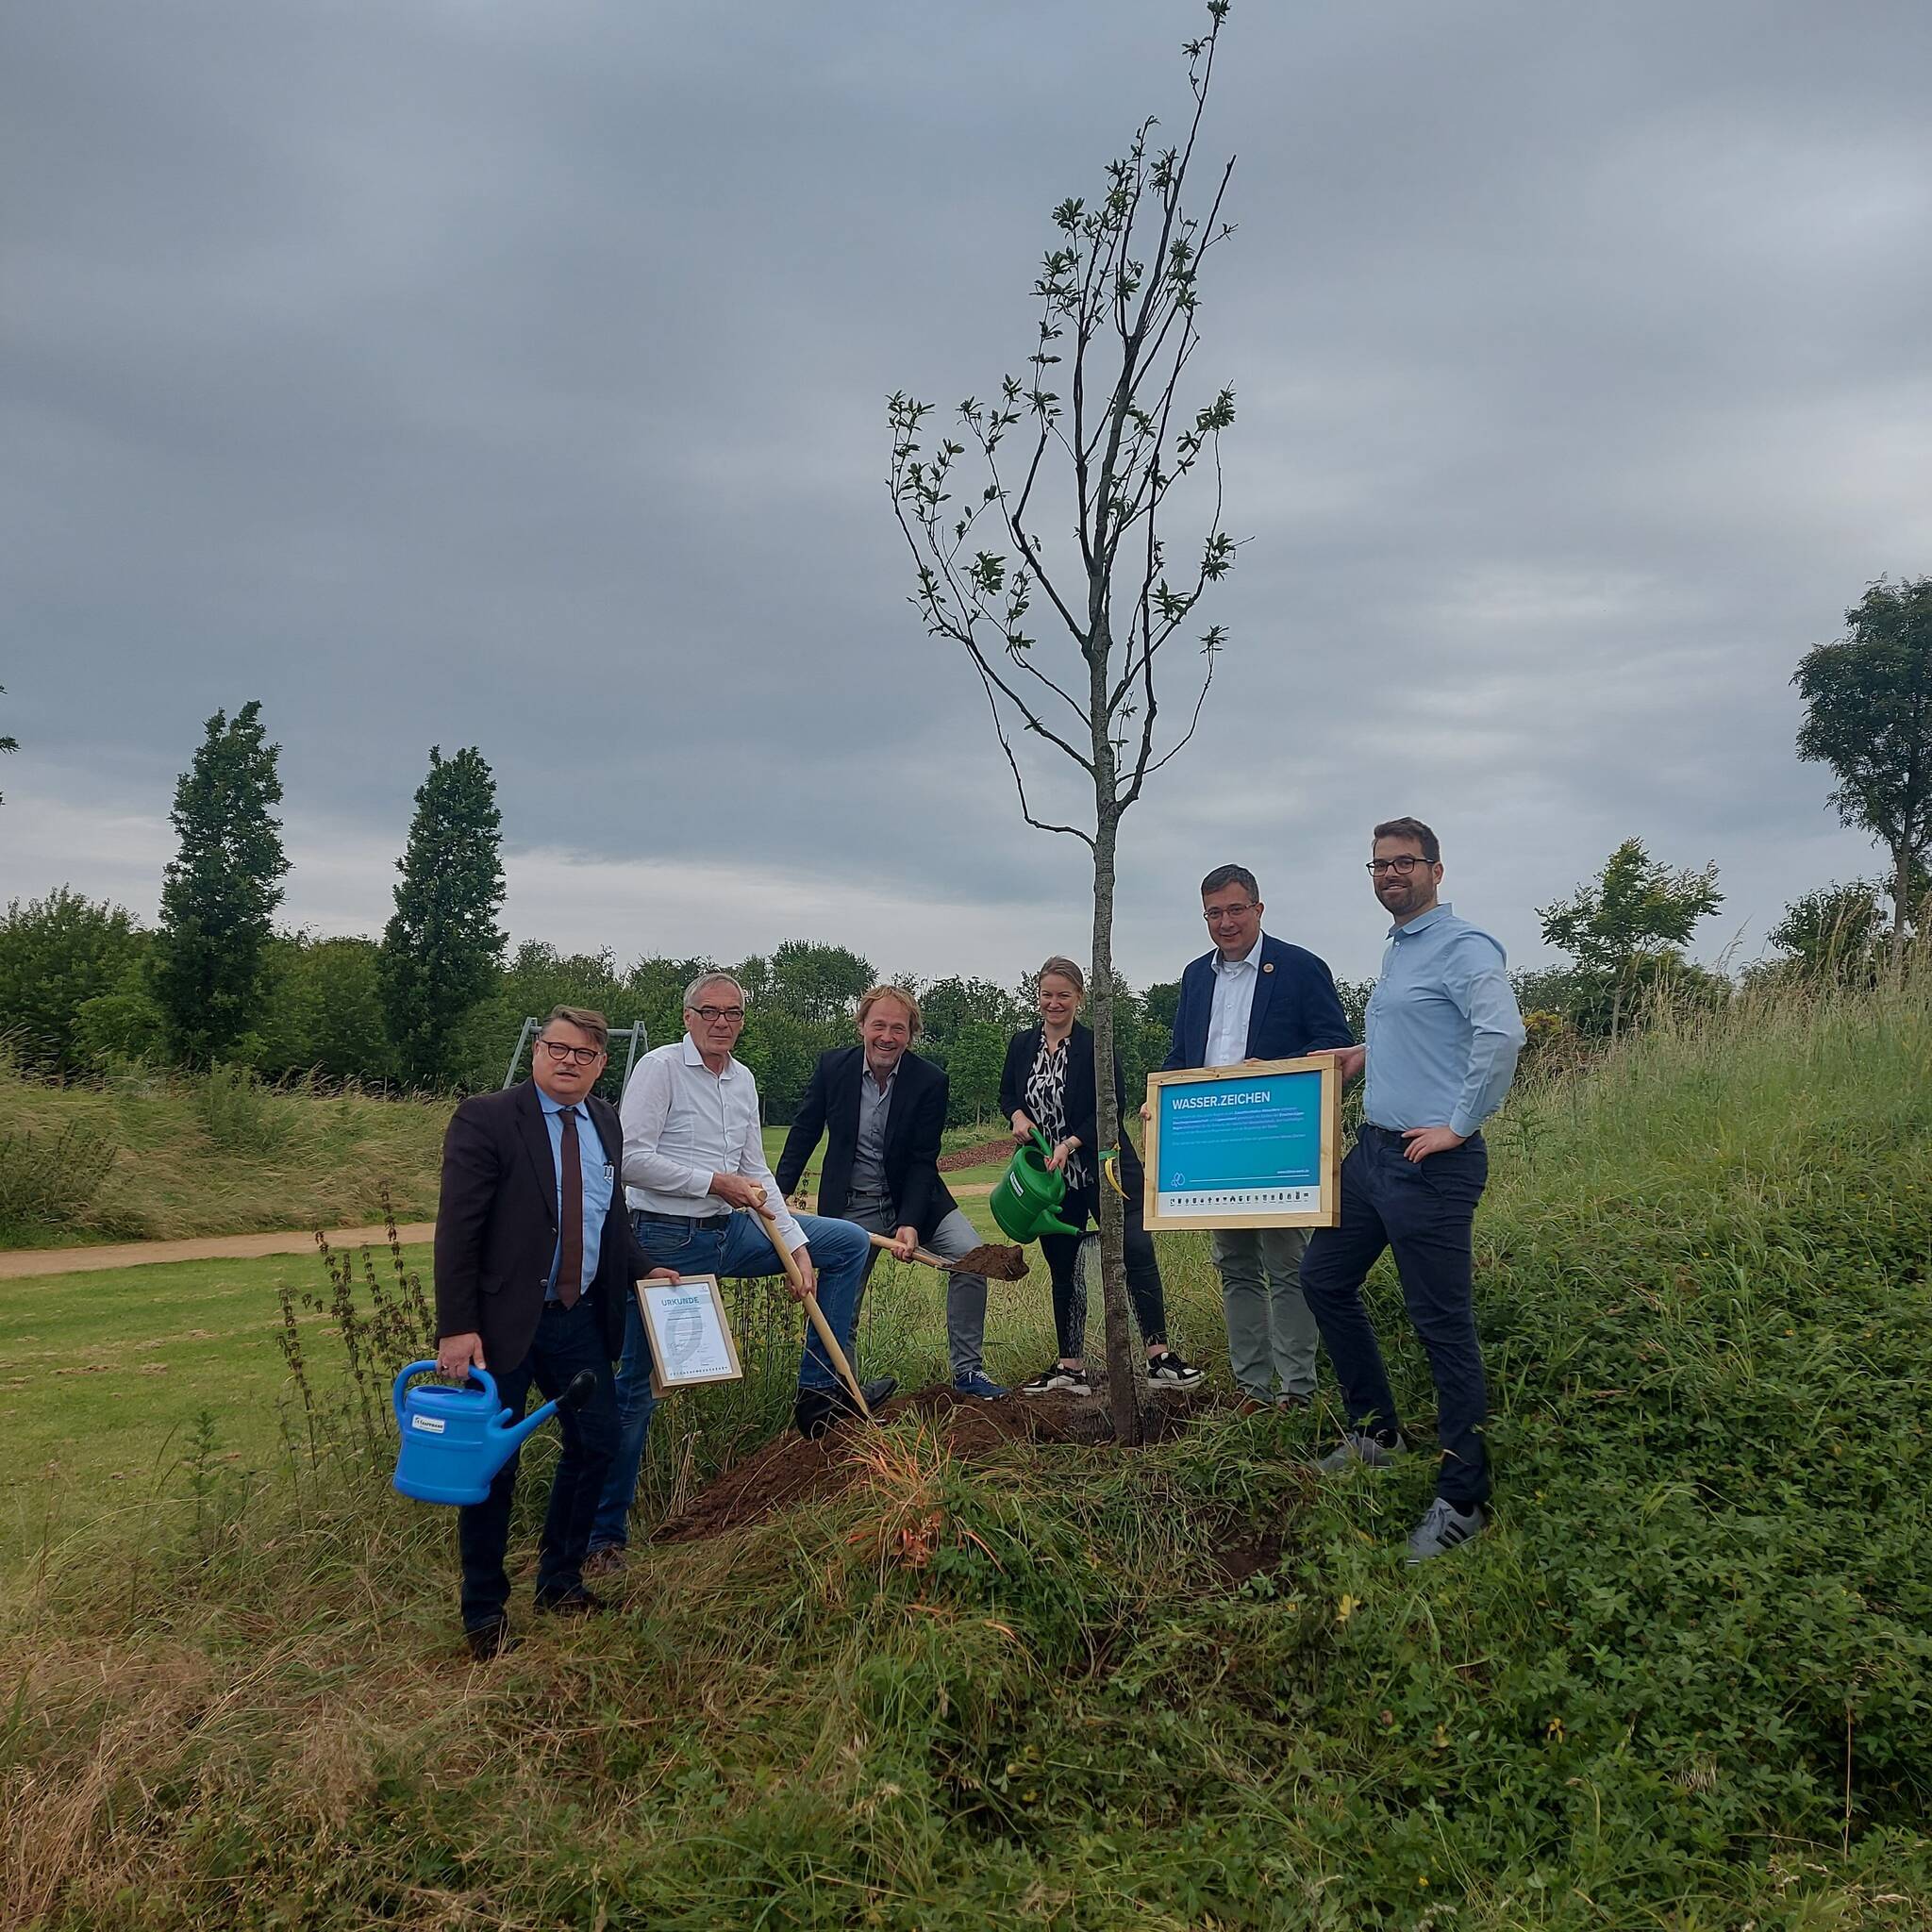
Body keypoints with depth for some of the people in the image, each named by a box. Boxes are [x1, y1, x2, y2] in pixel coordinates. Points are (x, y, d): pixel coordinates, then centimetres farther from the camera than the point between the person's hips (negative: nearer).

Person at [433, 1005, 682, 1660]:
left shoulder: (605, 1122, 8)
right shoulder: (486, 1118, -12)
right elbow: (457, 1231, -15)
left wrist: (643, 1269, 7)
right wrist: (456, 1328, -19)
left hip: (579, 1316, 6)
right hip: (502, 1319, -6)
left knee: (597, 1442, 11)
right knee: (494, 1463, 3)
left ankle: (559, 1580, 31)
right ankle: (484, 1611, 21)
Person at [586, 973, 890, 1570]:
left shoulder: (743, 1080, 11)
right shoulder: (661, 1067, -10)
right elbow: (629, 1157, -18)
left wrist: (798, 1244, 5)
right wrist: (715, 1182, -16)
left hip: (729, 1231, 7)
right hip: (665, 1241, -7)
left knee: (849, 1244, 5)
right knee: (637, 1385, -1)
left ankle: (821, 1391, 6)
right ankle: (604, 1532, 12)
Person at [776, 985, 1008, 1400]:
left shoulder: (930, 1081, -12)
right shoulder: (833, 1066, -8)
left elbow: (923, 1161, -12)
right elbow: (805, 1132, 4)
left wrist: (910, 1223, -22)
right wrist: (779, 1191, 0)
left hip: (912, 1198, 0)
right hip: (851, 1206, 0)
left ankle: (967, 1372, -5)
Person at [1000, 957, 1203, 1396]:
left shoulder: (1097, 1045, -6)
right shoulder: (1021, 1045, 7)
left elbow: (1113, 1107, -11)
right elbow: (1006, 1095, 18)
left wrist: (1070, 1143, -20)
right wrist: (1018, 1116, -5)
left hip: (1103, 1169, -4)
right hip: (1052, 1178, 4)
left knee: (1136, 1250, -16)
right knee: (1063, 1268, 10)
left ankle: (1159, 1357, -15)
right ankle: (1070, 1367, 17)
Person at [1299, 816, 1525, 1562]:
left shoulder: (1463, 946, -12)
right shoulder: (1395, 950, 16)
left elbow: (1502, 1035, -26)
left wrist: (1458, 1127, -21)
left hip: (1430, 1163, -10)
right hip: (1372, 1150, 10)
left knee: (1444, 1329, -3)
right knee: (1324, 1278, 16)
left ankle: (1461, 1500, 9)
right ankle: (1374, 1431, 32)